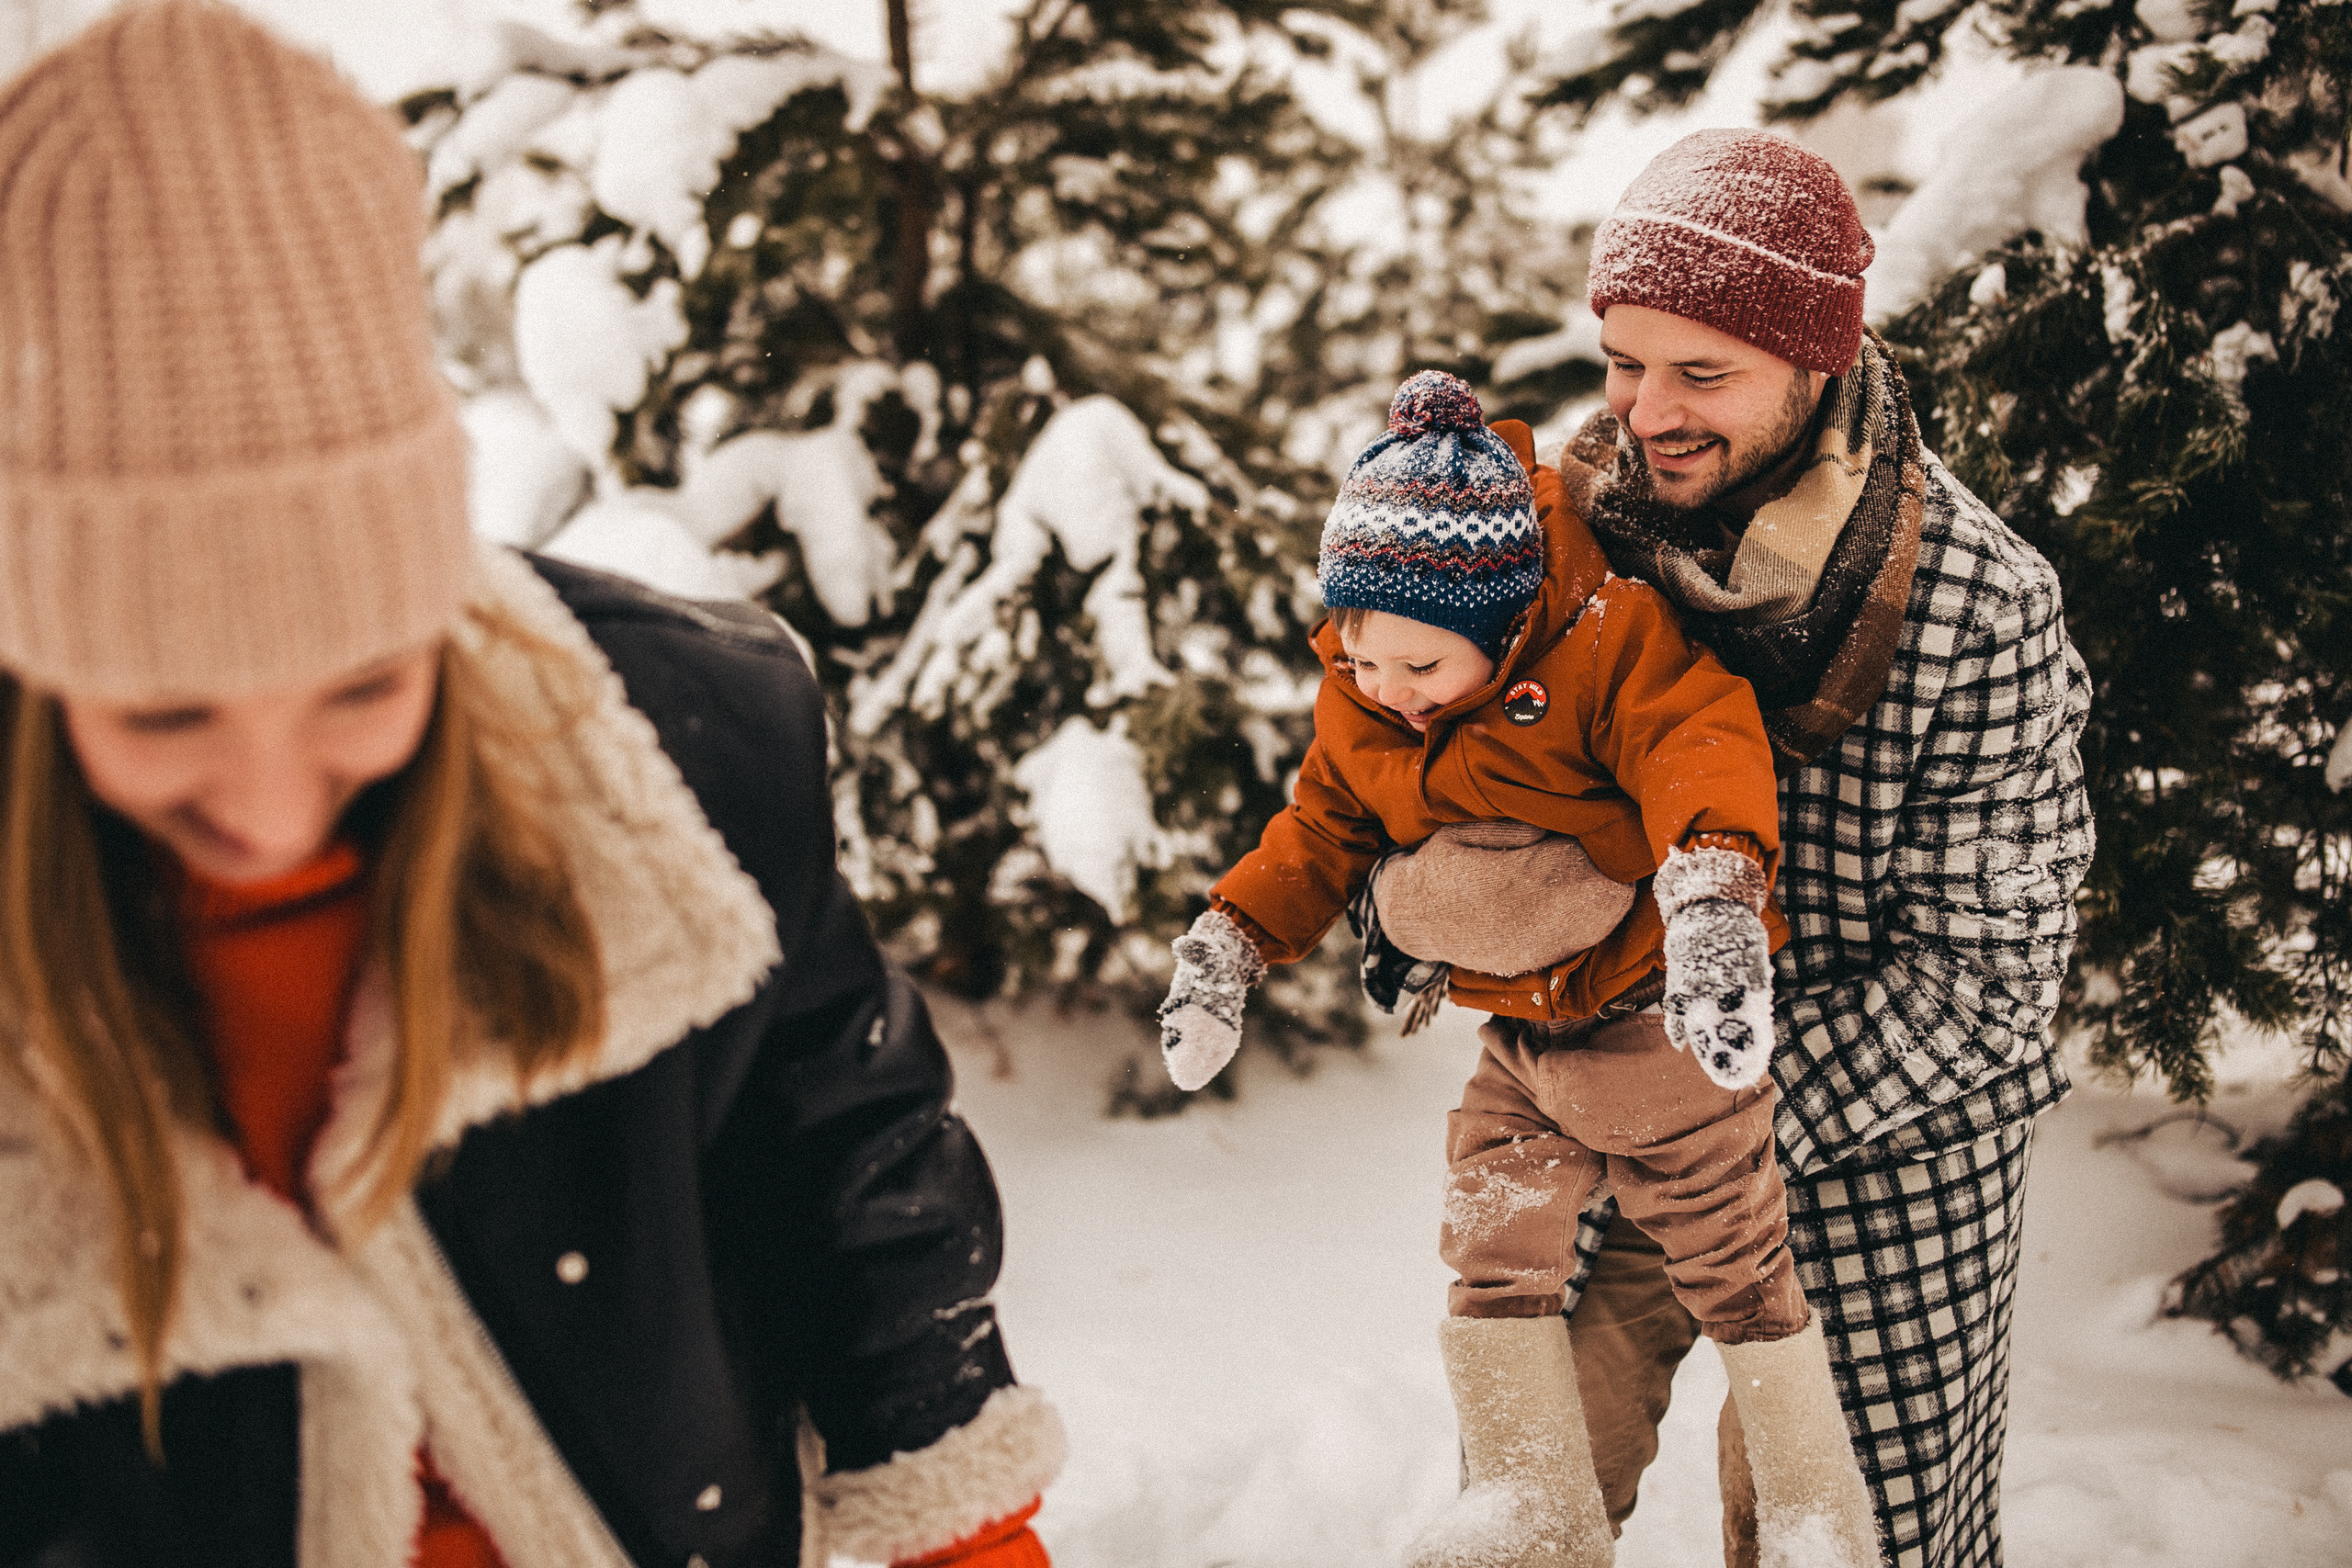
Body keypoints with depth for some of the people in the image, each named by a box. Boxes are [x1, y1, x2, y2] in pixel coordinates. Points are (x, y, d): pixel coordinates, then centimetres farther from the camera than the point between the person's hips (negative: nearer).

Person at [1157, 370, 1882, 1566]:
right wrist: (1230, 939, 4)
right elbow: (1325, 824, 11)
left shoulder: (1608, 643, -23)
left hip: (1671, 1026, -6)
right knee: (1492, 1255, 6)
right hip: (1520, 1041, 6)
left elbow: (1698, 740, -37)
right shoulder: (1359, 702, -3)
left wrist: (1712, 890, -54)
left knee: (1734, 1268, 5)